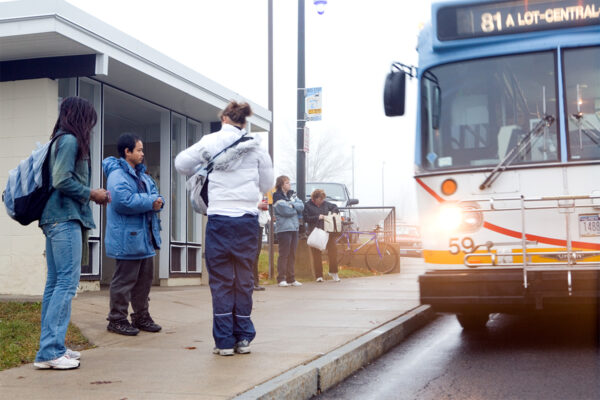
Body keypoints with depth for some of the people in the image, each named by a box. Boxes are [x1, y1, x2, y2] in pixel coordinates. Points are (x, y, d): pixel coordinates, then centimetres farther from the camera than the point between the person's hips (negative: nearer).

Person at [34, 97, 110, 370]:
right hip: (65, 218, -10)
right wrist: (91, 194, -6)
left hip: (56, 220, 10)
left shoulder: (60, 141, 19)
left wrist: (90, 194, 10)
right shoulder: (70, 141, -8)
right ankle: (49, 351, -11)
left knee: (55, 283, 10)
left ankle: (52, 347, 14)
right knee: (67, 283, -10)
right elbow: (62, 180, -18)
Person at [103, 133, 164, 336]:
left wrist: (158, 201, -3)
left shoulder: (142, 175, 19)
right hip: (127, 238, -10)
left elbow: (154, 194, 22)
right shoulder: (117, 175, -14)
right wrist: (150, 203, -17)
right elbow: (123, 201, -26)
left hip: (145, 237, 10)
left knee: (145, 278, 15)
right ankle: (117, 319, 6)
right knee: (124, 280, -4)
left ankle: (141, 317, 26)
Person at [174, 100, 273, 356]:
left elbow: (181, 163, 5)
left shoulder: (211, 141, 0)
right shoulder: (256, 146, 5)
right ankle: (243, 338, 14)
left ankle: (224, 340, 5)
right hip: (248, 218, 2)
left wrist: (201, 171, 22)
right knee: (244, 278, 10)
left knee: (221, 279, 4)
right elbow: (267, 185, 12)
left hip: (220, 217, -2)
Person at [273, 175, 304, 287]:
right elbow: (286, 211, -16)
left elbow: (301, 206, 5)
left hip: (294, 228, 7)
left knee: (292, 254, 9)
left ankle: (291, 279, 14)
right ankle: (281, 279, -3)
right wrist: (296, 208, 0)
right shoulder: (277, 197, -6)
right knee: (284, 254, -7)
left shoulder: (292, 195, 17)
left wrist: (292, 205, -11)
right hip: (283, 228, -7)